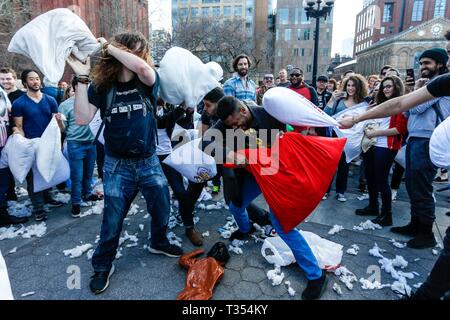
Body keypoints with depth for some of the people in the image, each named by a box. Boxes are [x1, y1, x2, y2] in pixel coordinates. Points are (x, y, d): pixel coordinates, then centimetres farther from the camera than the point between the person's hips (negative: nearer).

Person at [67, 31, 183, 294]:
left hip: (149, 161, 2)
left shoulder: (147, 81, -4)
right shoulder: (101, 85, -3)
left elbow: (142, 68, -29)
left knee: (162, 207, 15)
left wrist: (109, 46, -17)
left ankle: (159, 243, 44)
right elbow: (83, 118, -12)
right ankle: (103, 265, 30)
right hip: (117, 165, -1)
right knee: (112, 218, 7)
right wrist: (82, 78, -14)